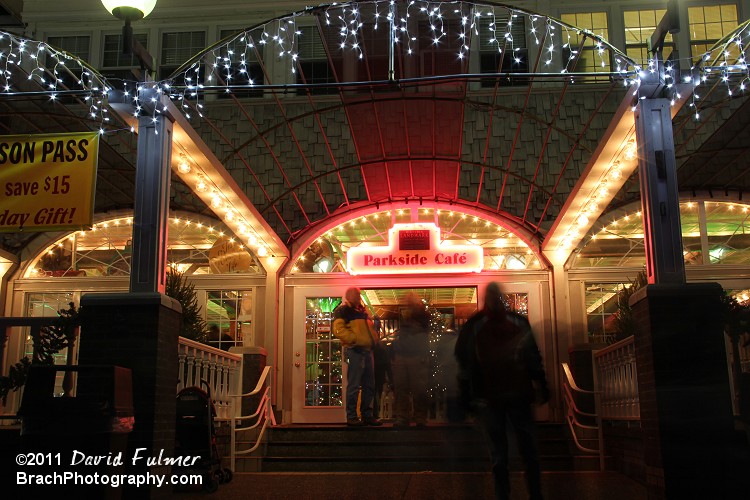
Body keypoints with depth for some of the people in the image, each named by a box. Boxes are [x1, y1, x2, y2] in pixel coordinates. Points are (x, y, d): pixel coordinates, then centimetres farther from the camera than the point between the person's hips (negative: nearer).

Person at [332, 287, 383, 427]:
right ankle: (351, 417, 0)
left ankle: (367, 415, 19)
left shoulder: (362, 310, 22)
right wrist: (354, 339, -21)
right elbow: (338, 329, -16)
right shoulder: (343, 310, -3)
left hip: (367, 351, 8)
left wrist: (374, 339, 13)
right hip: (355, 351, -8)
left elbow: (370, 327, 31)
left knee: (369, 385, 11)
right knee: (354, 386, -6)